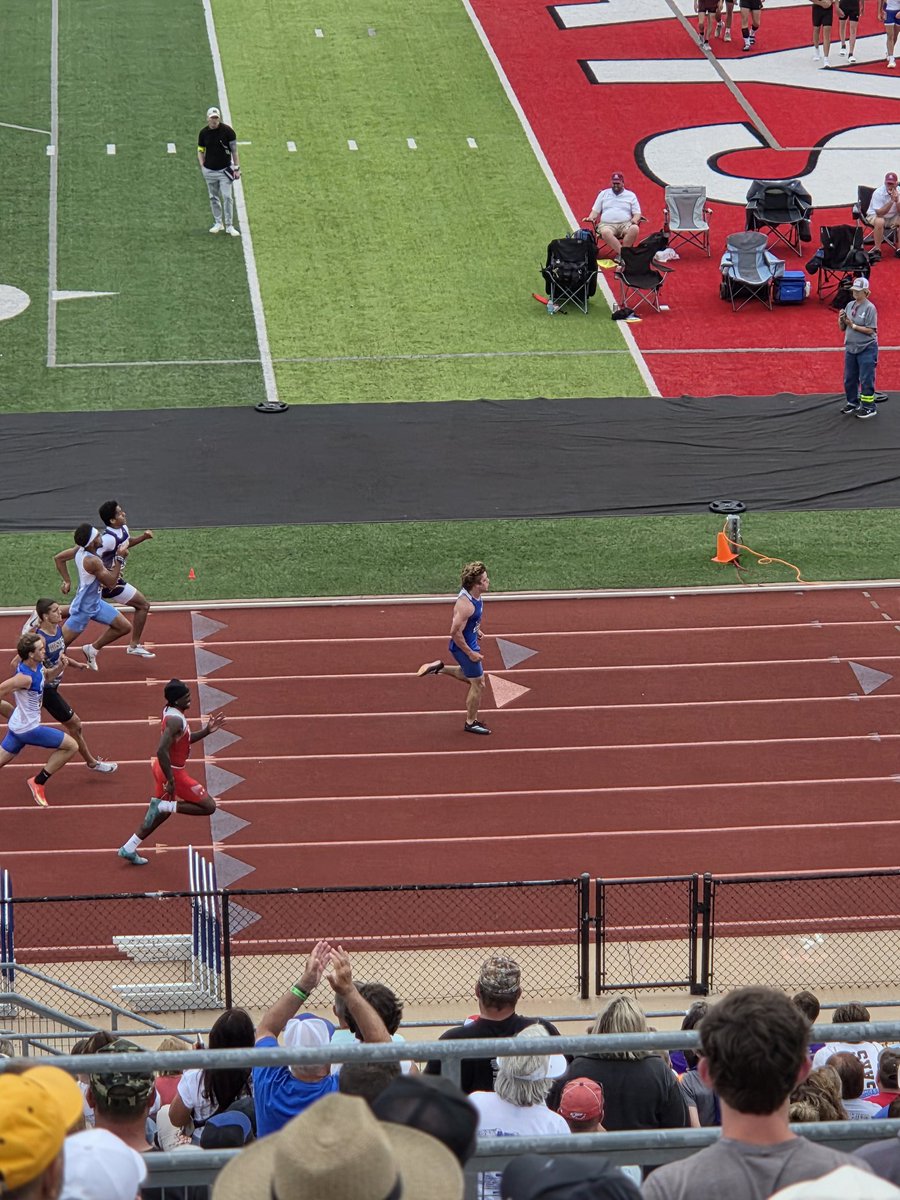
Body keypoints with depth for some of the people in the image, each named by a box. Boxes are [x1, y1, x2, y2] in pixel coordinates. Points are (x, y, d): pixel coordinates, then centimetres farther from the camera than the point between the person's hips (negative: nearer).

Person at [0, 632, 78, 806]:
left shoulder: (37, 665, -3)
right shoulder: (25, 677, -30)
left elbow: (47, 676, 18)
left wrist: (59, 667, -1)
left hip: (19, 725, 9)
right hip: (28, 728, -9)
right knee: (71, 746, 0)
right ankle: (38, 783, 8)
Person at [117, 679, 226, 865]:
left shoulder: (170, 711, 4)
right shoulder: (175, 720, -27)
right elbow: (162, 751, -34)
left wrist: (206, 731, 8)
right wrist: (170, 780, -28)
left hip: (163, 768, 10)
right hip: (173, 772, -10)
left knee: (162, 811, 25)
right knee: (209, 806, -1)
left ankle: (129, 849, 30)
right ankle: (163, 806, -4)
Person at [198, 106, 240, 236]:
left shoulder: (227, 130, -8)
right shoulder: (203, 133, 0)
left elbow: (234, 150, -2)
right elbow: (200, 150, 10)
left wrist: (236, 168, -3)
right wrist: (202, 166, -2)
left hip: (225, 170, -3)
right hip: (209, 171, 3)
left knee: (227, 197, -8)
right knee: (213, 197, 11)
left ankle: (229, 225, -3)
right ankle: (218, 223, 23)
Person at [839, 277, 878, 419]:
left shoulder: (870, 308, -13)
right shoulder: (850, 305, 6)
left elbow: (870, 330, -17)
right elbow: (842, 328, 11)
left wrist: (853, 326, -20)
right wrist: (841, 320, -9)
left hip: (867, 349, -7)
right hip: (850, 348, 7)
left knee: (866, 379, -2)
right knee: (849, 379, 15)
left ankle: (869, 407, 7)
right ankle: (852, 403, 31)